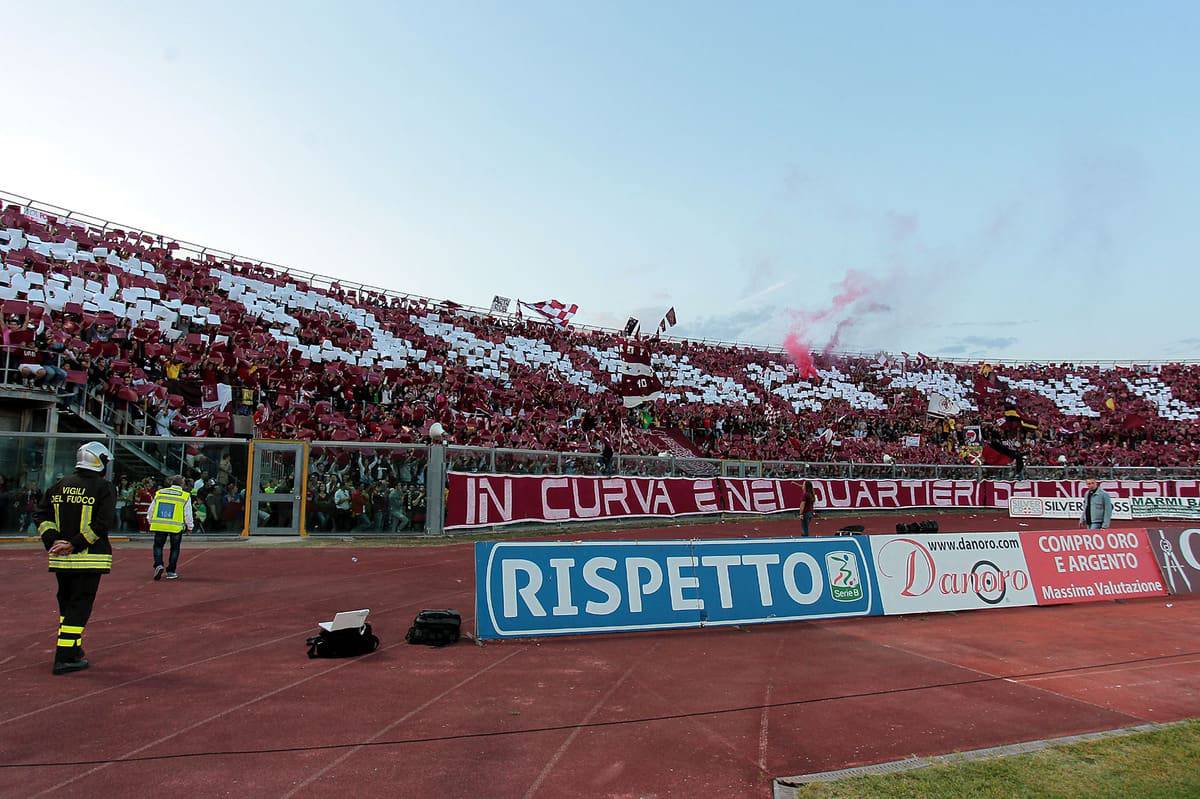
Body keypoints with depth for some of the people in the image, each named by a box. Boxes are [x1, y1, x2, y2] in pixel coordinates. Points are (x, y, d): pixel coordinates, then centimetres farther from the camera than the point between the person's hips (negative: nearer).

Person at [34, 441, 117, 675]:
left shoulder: (60, 485, 10)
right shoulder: (104, 487, -9)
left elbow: (40, 514, 7)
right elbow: (104, 522, -18)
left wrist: (52, 541, 0)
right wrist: (76, 544, -12)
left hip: (61, 558, 6)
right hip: (90, 558, -6)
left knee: (66, 602, 20)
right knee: (80, 605, 0)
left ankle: (71, 648, 34)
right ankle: (65, 658, -1)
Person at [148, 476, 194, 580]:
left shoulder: (159, 493, 7)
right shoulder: (185, 496, -2)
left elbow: (151, 510, 13)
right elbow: (188, 514, 0)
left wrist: (150, 521, 29)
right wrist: (190, 526, 13)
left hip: (159, 525, 2)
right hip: (176, 527, -2)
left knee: (158, 545, 17)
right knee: (175, 548, 12)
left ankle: (158, 565, -5)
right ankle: (171, 572, 14)